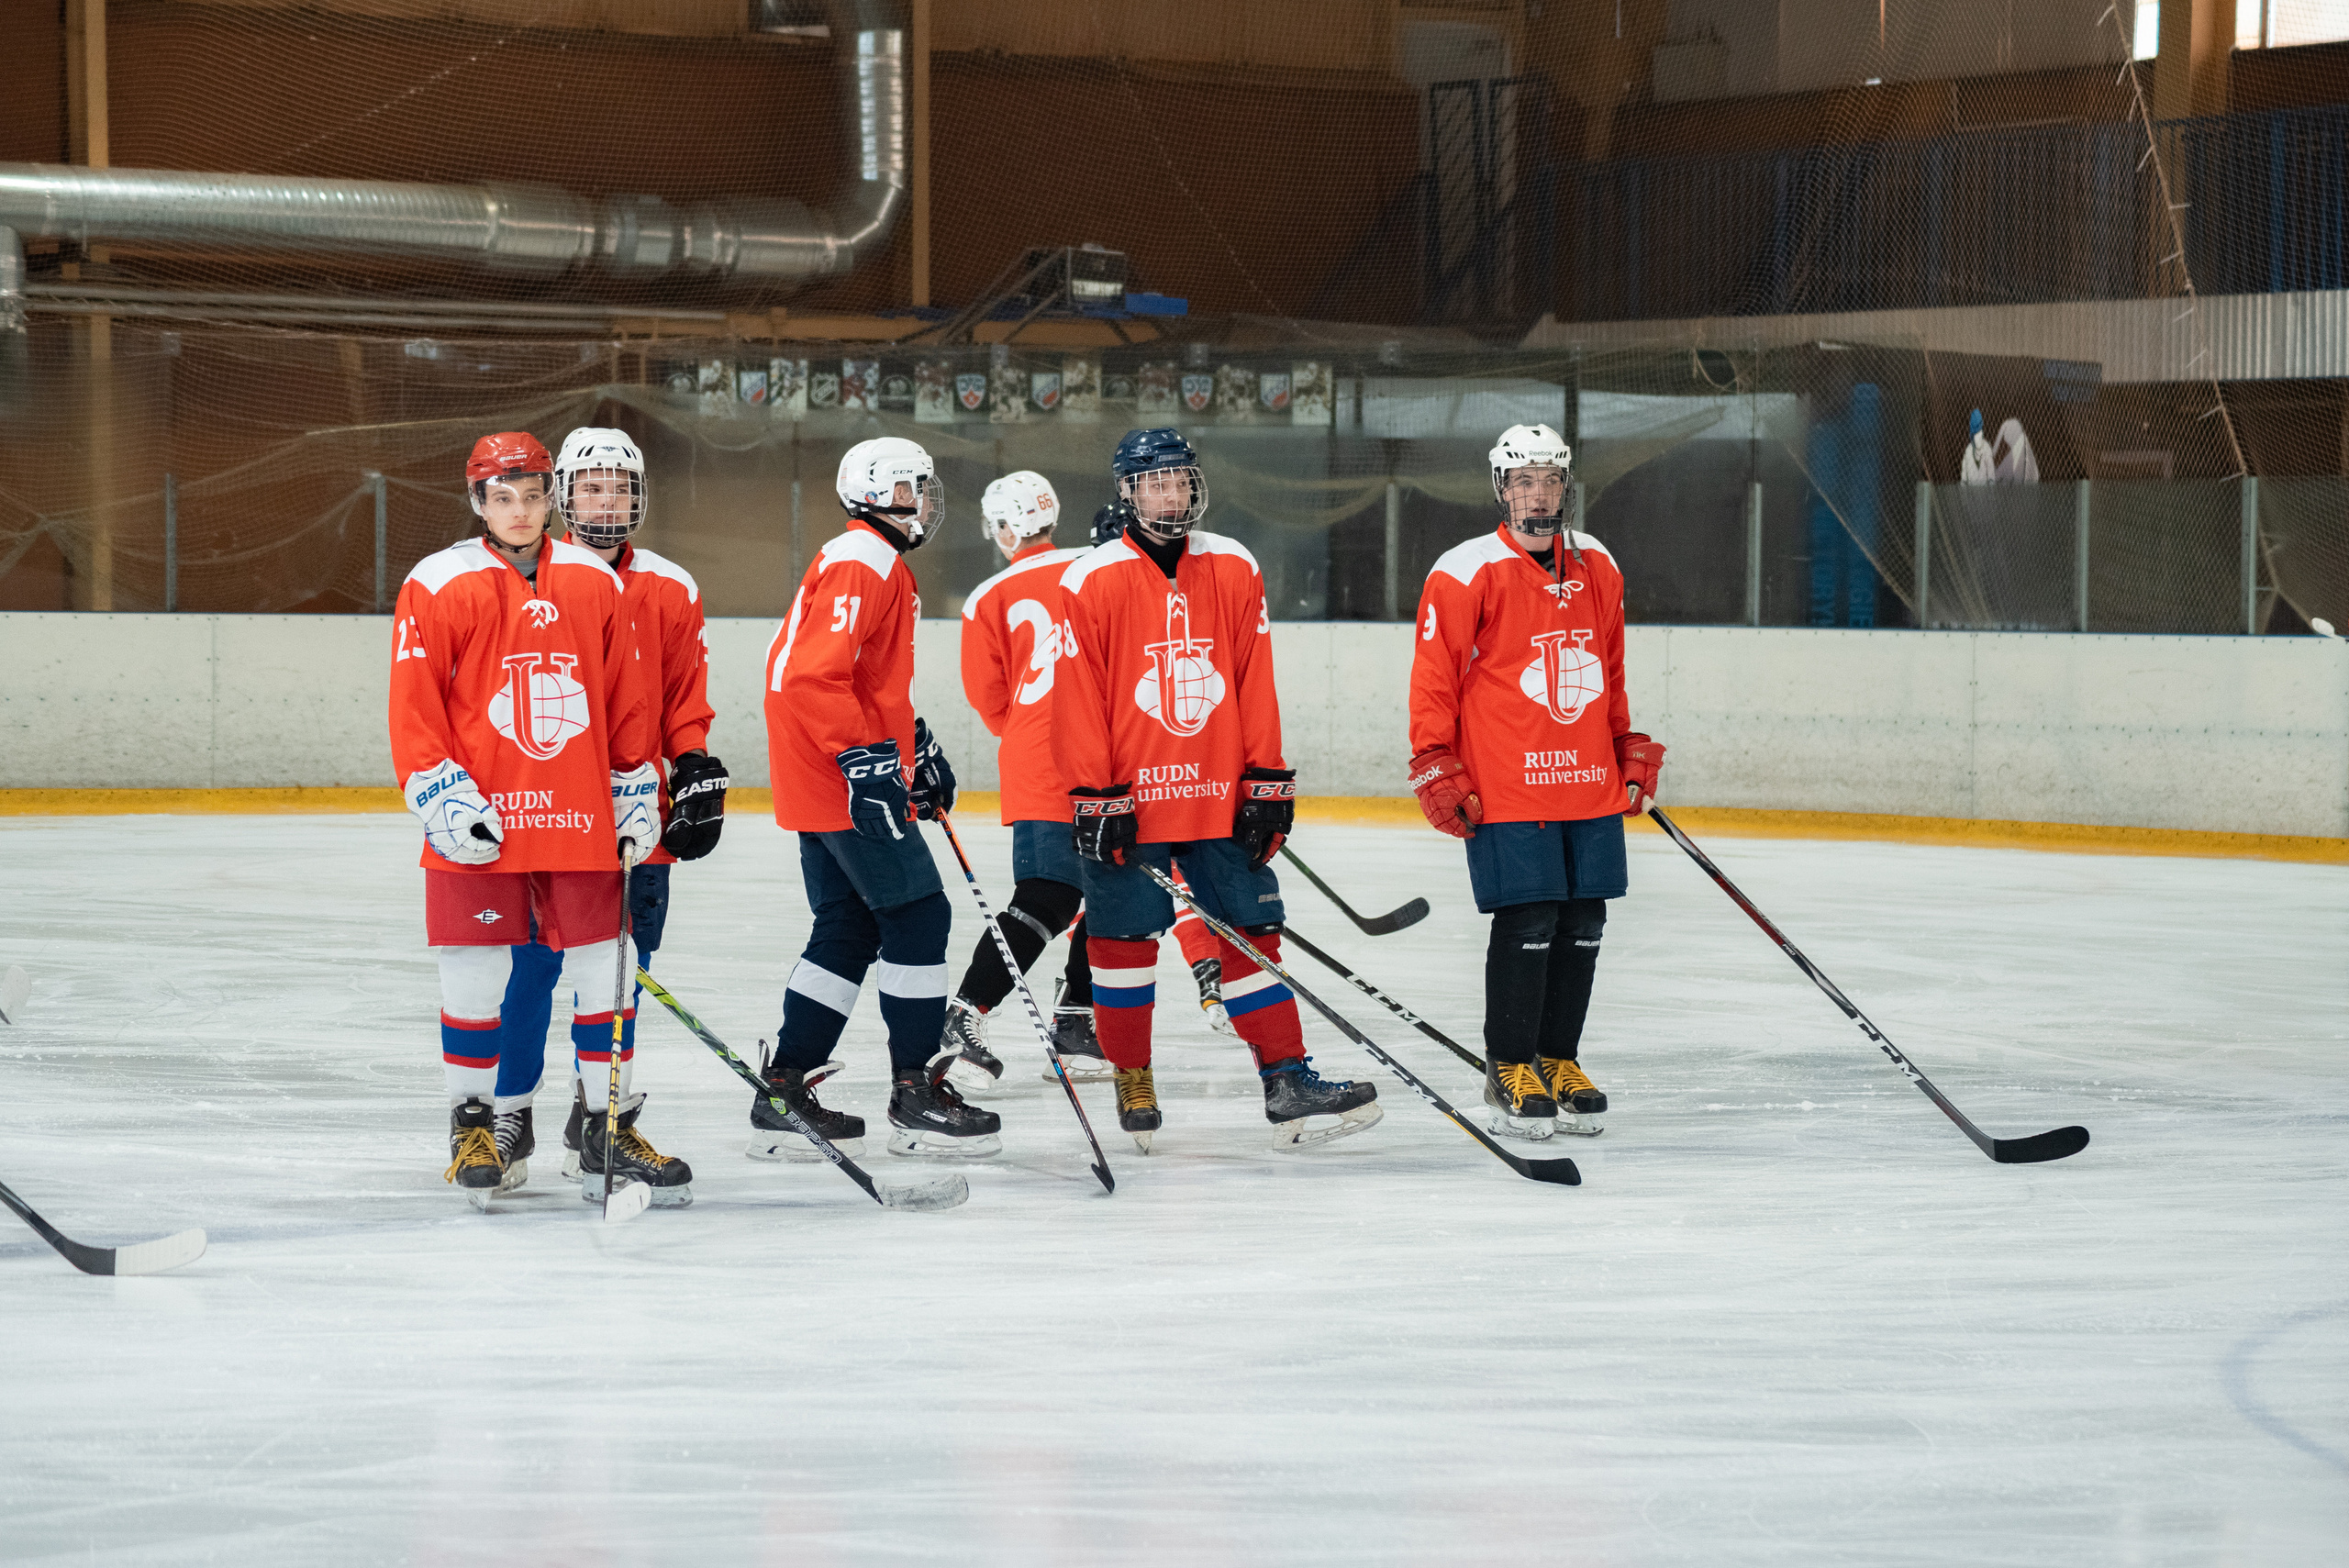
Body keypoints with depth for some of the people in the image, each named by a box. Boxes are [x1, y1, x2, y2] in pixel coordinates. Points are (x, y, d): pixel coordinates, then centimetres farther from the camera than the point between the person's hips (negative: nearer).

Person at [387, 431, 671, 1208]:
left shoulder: (595, 583, 9)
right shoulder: (438, 588, -2)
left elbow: (625, 703, 14)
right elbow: (413, 711, -3)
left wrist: (637, 794, 12)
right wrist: (441, 797, -12)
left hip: (582, 823, 3)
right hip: (480, 824, -3)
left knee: (603, 971, 4)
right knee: (476, 979, 2)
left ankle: (608, 1124, 15)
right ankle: (472, 1122, 17)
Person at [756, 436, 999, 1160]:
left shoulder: (881, 565, 21)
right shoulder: (860, 564, -14)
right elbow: (815, 674, -24)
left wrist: (917, 747, 26)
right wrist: (865, 758, -25)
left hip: (843, 781, 11)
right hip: (845, 782, -11)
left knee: (848, 930, 11)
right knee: (916, 916, -6)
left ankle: (784, 1094, 12)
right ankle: (916, 1096, -2)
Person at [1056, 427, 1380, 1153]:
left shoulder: (1234, 570, 6)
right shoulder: (1092, 580, -6)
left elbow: (1255, 686, 7)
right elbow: (1077, 701, -7)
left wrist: (1268, 784, 3)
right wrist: (1094, 800, -11)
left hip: (1219, 797, 3)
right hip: (1129, 798, -3)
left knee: (1251, 931, 2)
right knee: (1124, 941, 4)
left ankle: (1288, 1082, 3)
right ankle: (1133, 1083, 19)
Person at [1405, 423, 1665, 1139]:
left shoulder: (1597, 567, 12)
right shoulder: (1466, 572, -7)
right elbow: (1434, 678, -6)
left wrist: (1632, 752, 22)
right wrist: (1436, 770, -9)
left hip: (1590, 786, 6)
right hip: (1506, 791, -6)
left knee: (1582, 926, 8)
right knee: (1527, 925, -7)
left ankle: (1558, 1059, 21)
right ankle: (1511, 1069, 6)